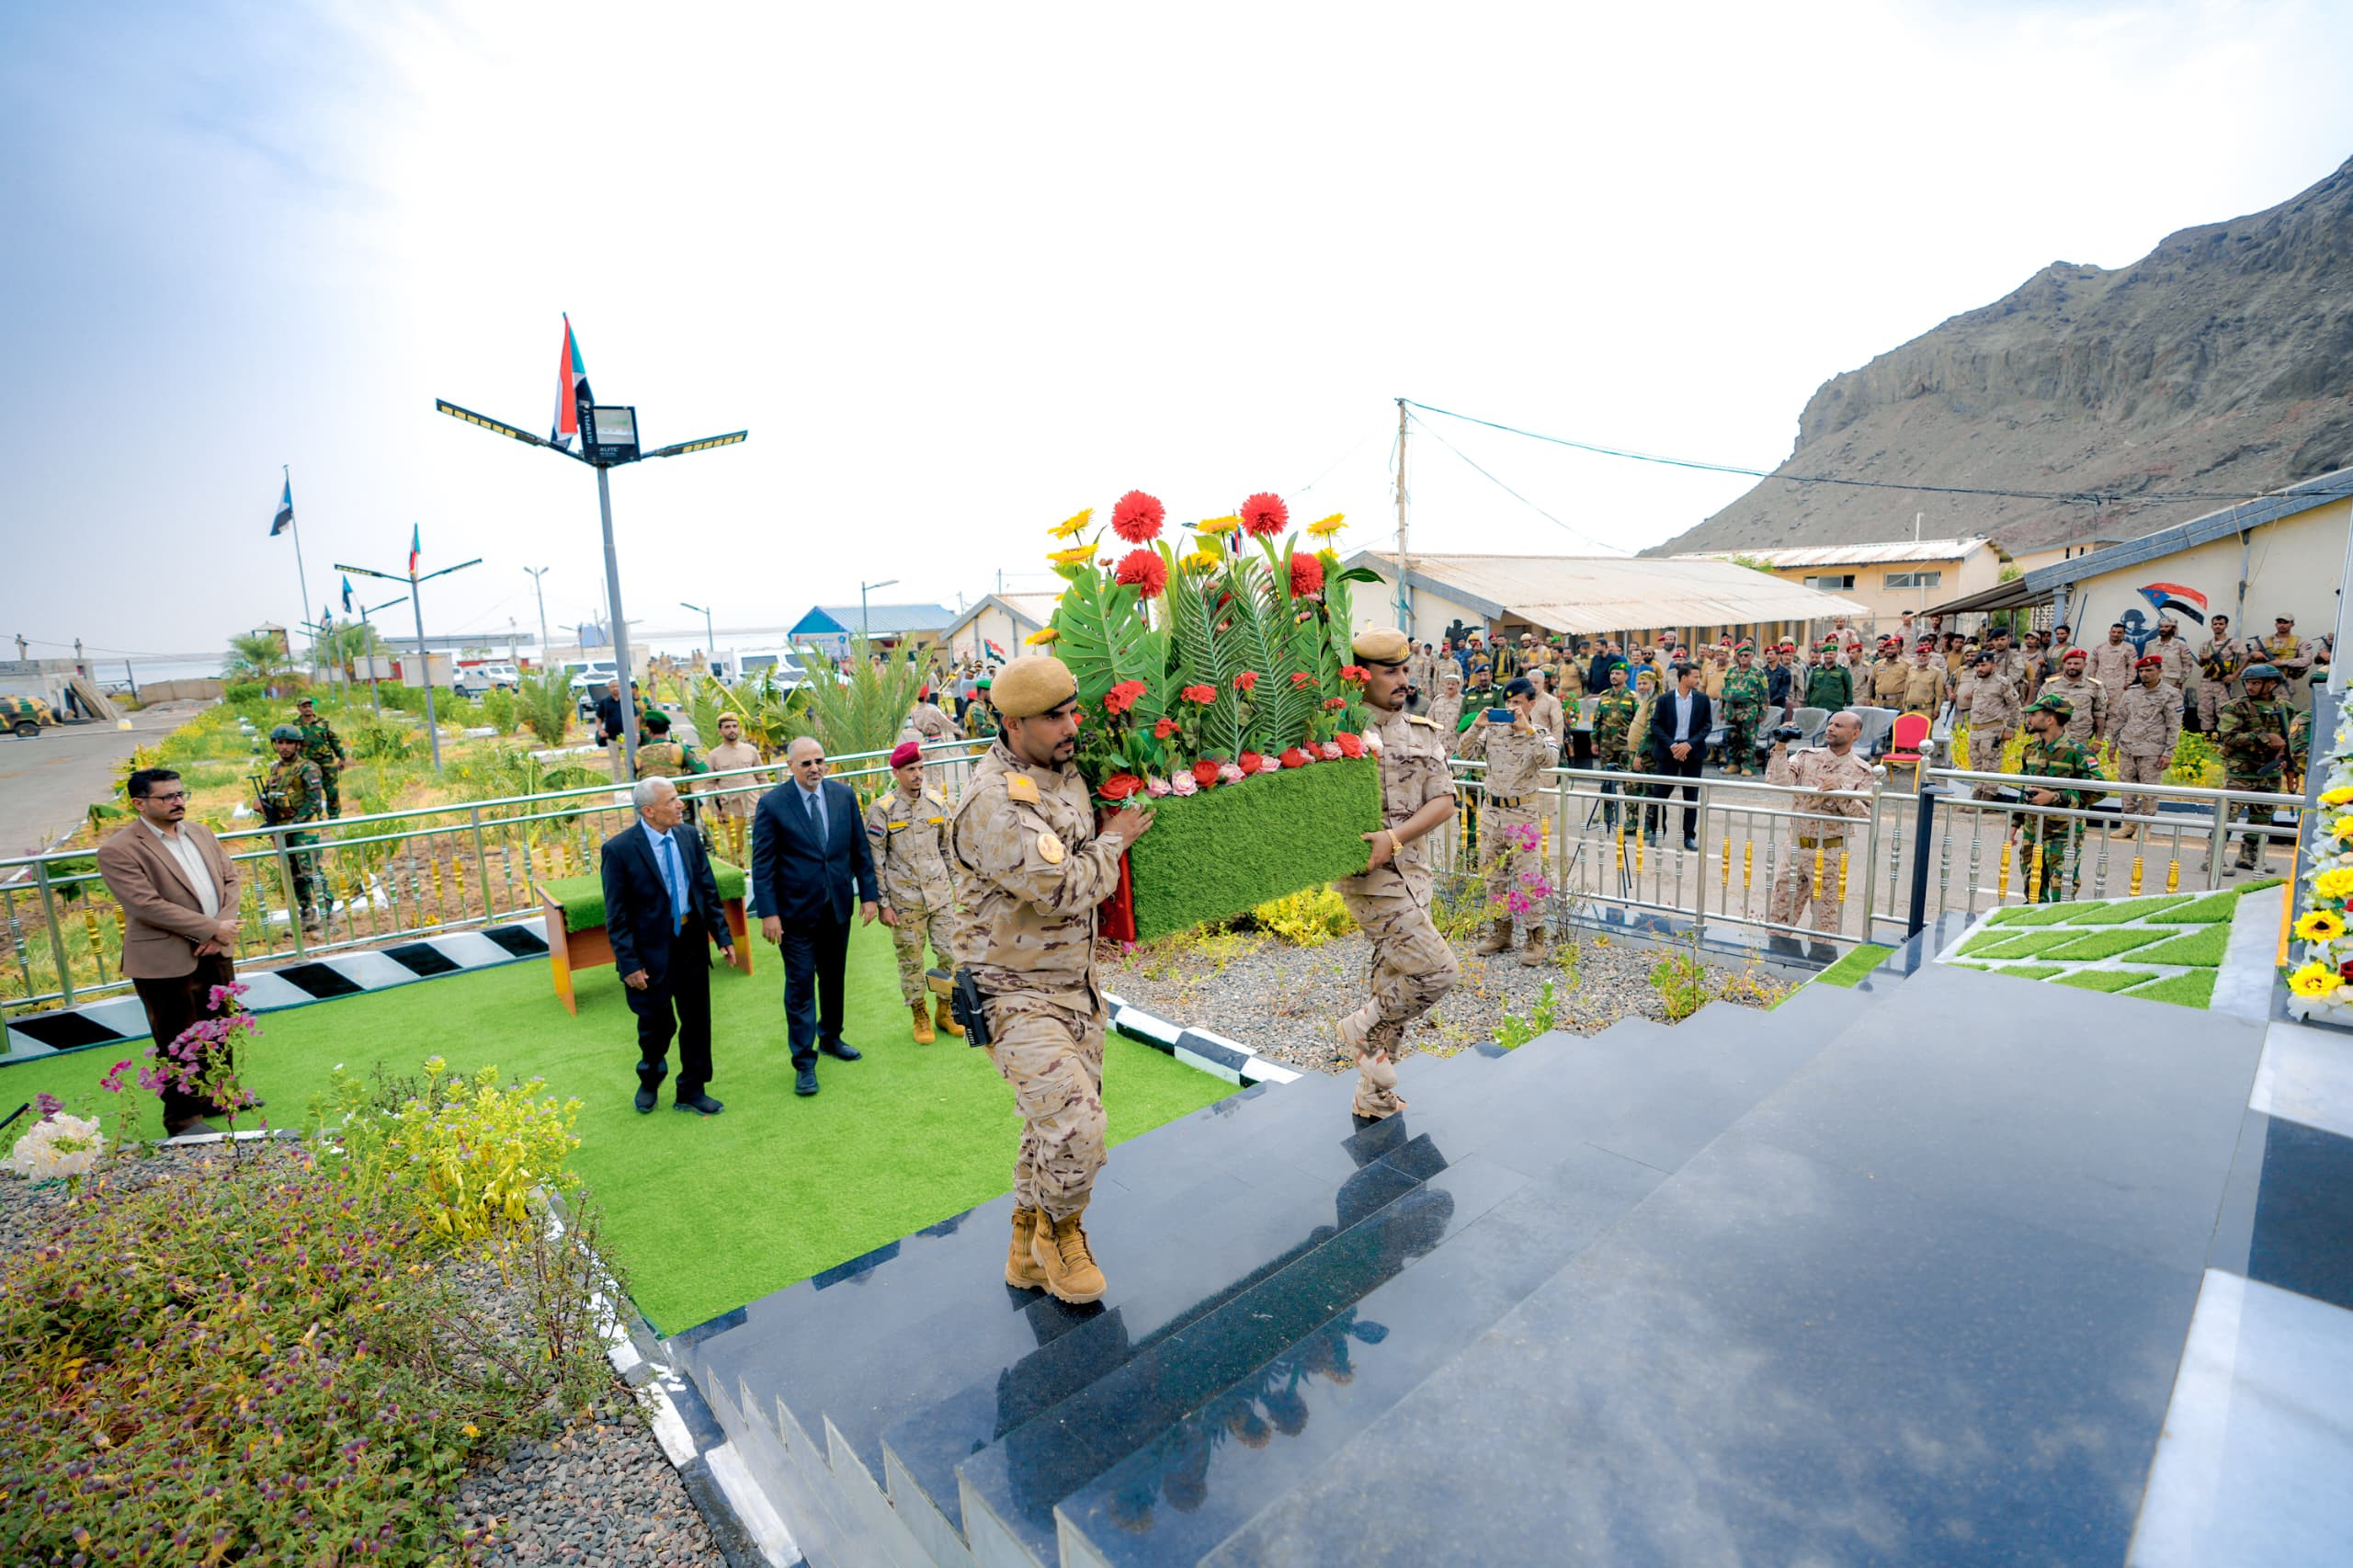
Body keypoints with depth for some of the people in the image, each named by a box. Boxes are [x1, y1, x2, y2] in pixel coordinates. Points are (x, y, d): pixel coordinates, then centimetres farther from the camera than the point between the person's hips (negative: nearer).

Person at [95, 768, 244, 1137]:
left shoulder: (201, 832, 7)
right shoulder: (117, 850, -14)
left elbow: (230, 877, 8)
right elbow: (148, 905, -20)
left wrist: (222, 926, -8)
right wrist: (212, 929, -19)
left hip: (217, 953, 6)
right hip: (166, 962, -6)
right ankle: (183, 1118, 19)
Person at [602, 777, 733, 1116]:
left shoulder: (688, 837, 0)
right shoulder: (619, 849, -14)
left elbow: (708, 891, 7)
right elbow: (616, 916, -11)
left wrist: (723, 936, 3)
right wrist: (629, 964, -13)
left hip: (692, 945, 4)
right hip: (651, 952, -4)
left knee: (697, 1021, 11)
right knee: (657, 1025, 10)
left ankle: (691, 1092, 28)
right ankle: (649, 1082, 41)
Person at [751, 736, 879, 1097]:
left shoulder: (843, 795, 0)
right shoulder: (772, 804, -10)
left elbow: (860, 848, 5)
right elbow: (762, 863, -9)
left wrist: (869, 894, 3)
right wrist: (768, 913, -13)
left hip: (839, 907, 4)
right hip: (797, 911, -4)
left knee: (833, 978, 18)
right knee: (800, 986, 2)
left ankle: (830, 1038, 38)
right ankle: (804, 1063, 12)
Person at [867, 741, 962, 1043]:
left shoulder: (937, 802, 4)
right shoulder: (881, 809, -7)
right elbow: (876, 860, -6)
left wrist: (957, 885, 13)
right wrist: (883, 903, -7)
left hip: (941, 896, 3)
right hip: (905, 901, -3)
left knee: (951, 954, 6)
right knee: (911, 960, 7)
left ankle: (945, 1011, 25)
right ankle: (921, 1016, 25)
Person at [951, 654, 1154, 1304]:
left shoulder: (1067, 773, 5)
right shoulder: (994, 801, -23)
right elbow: (1063, 887, -29)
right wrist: (1114, 839, -13)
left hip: (1076, 987, 8)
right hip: (1018, 998, -8)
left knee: (1058, 1130, 17)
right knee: (1075, 1127, -16)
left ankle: (1029, 1253, 37)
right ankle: (1059, 1232, 15)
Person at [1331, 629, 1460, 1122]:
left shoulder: (1423, 733, 9)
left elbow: (1443, 802, 0)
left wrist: (1395, 837, -16)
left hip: (1411, 872, 7)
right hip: (1368, 876, -7)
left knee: (1392, 986, 14)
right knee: (1436, 971, -12)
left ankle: (1374, 1098, 29)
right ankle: (1360, 1029, 14)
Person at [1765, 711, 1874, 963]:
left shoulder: (1861, 771, -1)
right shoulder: (1807, 756, 5)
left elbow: (1865, 814, -8)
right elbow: (1778, 782, -11)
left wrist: (1840, 792, -21)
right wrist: (1780, 748, -17)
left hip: (1830, 852, -2)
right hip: (1797, 847, 3)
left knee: (1825, 924, 6)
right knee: (1778, 917, 7)